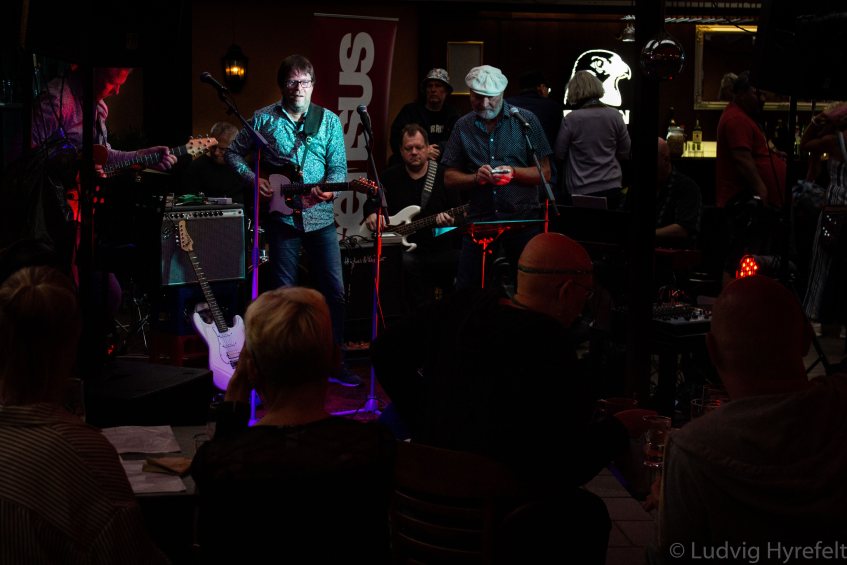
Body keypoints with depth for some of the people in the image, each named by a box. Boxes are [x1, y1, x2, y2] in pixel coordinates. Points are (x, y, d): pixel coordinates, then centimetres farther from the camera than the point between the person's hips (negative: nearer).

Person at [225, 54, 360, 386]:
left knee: (334, 291, 1)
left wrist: (329, 187, -17)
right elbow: (233, 154, 10)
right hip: (281, 217, -1)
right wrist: (253, 179, -5)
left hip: (320, 216, 1)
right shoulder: (264, 119, 3)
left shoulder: (329, 121, 6)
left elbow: (339, 166, 4)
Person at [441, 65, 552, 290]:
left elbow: (544, 173, 1)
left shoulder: (525, 120, 1)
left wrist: (514, 172, -17)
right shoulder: (463, 126, 8)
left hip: (523, 218, -2)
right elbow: (450, 178, 7)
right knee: (466, 289, 3)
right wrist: (476, 177, -12)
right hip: (480, 219, 2)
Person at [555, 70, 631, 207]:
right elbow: (625, 152, 6)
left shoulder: (570, 120, -13)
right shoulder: (615, 115, -3)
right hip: (612, 187, 3)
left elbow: (559, 154, -2)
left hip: (582, 190, -3)